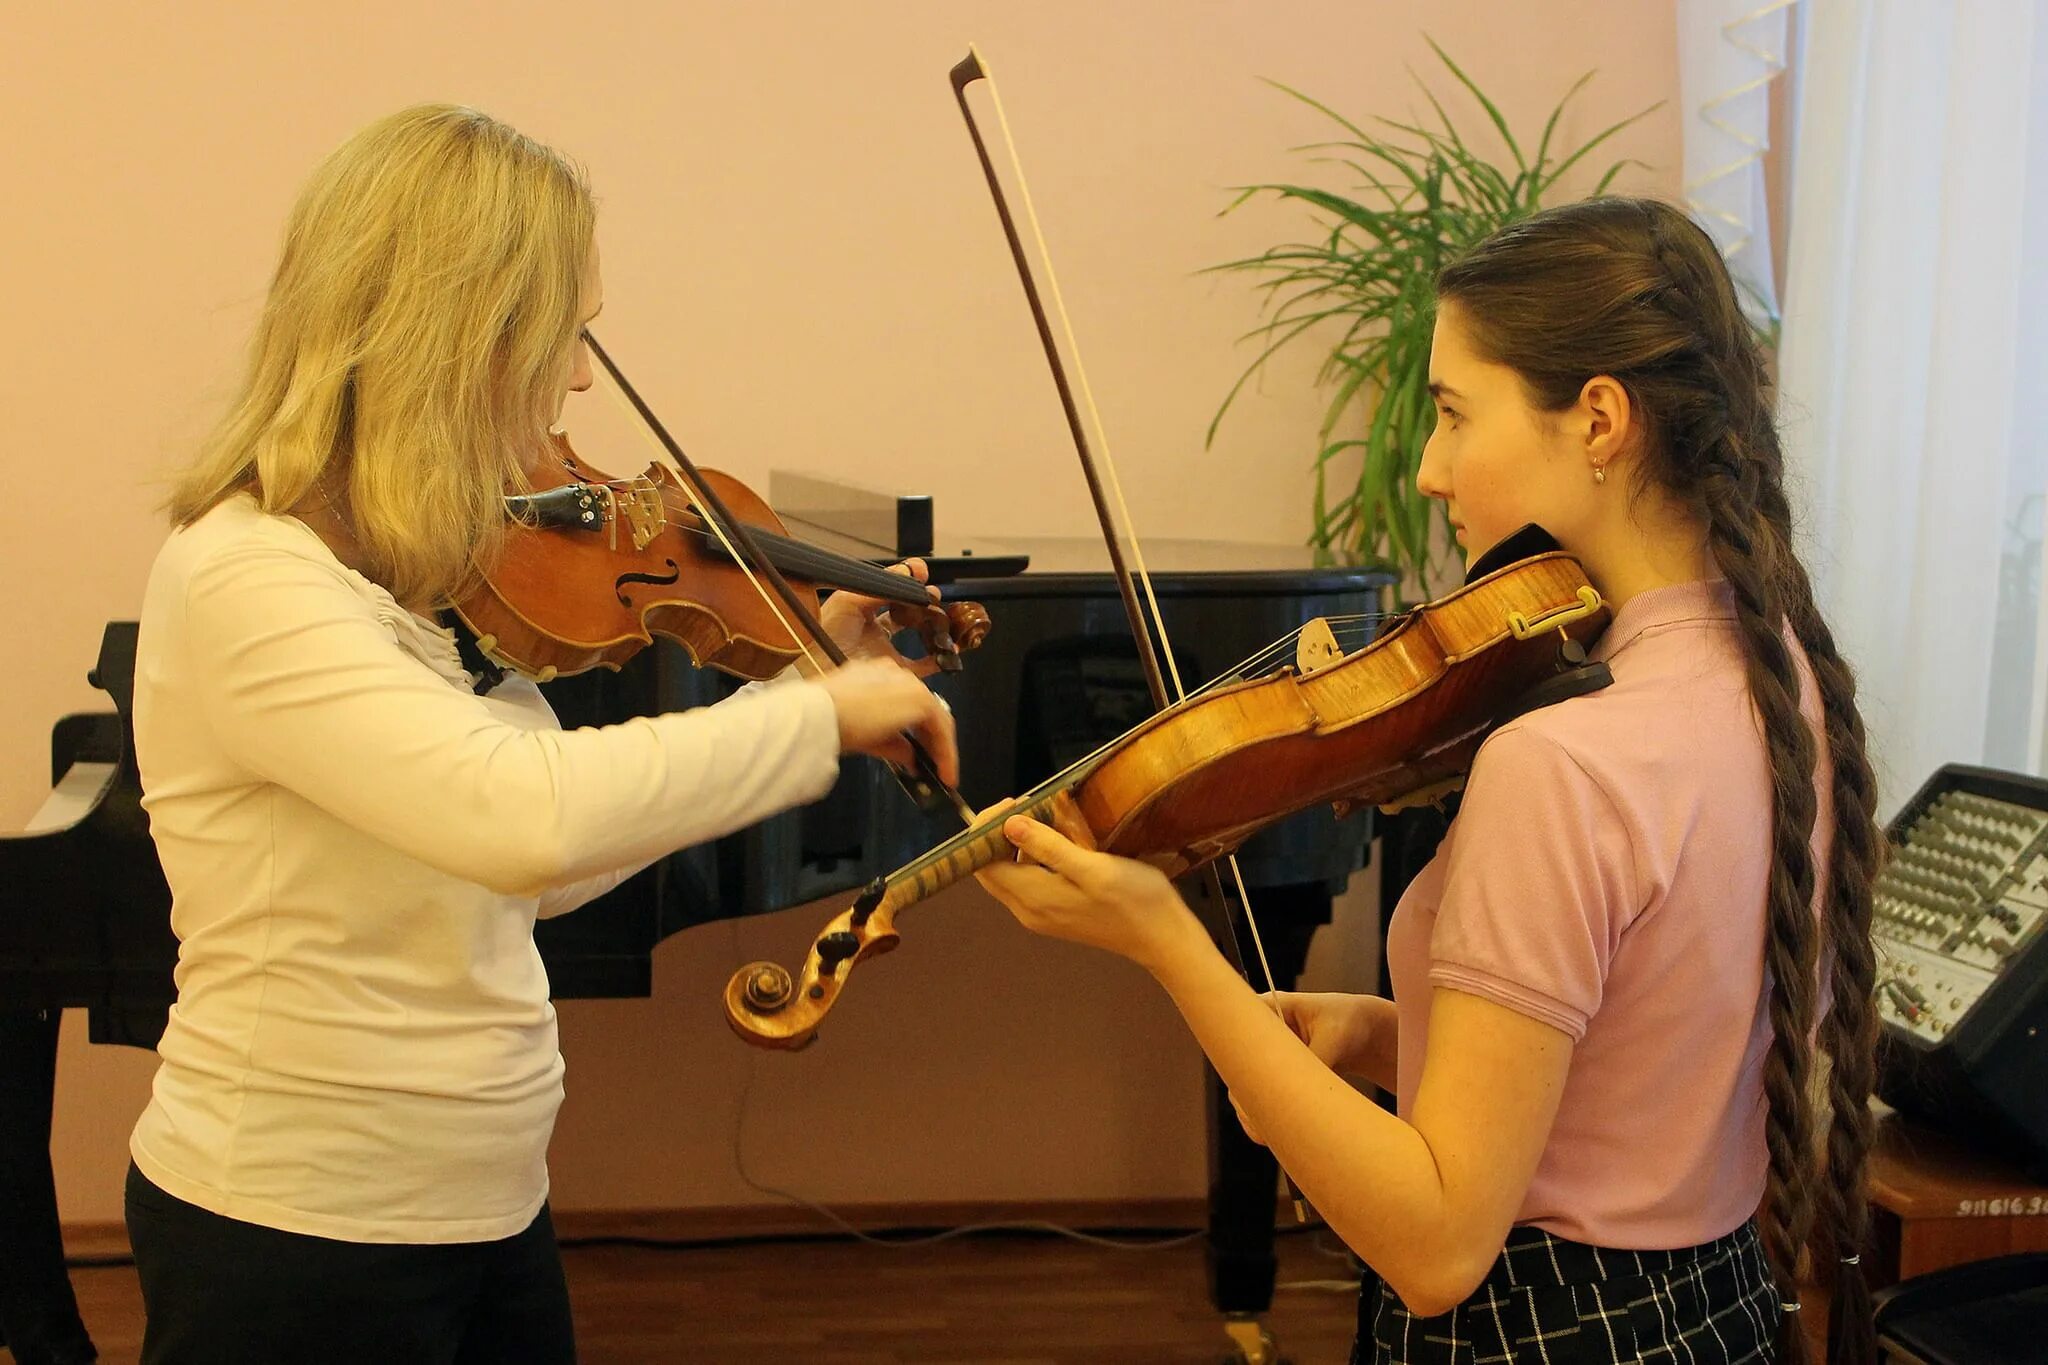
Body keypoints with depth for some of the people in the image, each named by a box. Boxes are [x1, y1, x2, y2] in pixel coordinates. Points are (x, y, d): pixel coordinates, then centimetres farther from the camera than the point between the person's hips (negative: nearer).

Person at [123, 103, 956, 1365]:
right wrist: (820, 718, -26)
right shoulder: (246, 577, -23)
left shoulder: (446, 583, 4)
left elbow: (550, 871, 5)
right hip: (296, 1236, -8)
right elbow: (524, 813, -38)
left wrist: (806, 681, 6)